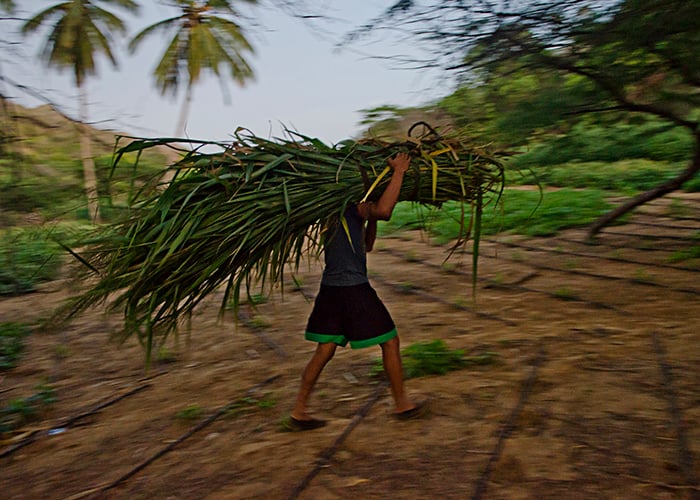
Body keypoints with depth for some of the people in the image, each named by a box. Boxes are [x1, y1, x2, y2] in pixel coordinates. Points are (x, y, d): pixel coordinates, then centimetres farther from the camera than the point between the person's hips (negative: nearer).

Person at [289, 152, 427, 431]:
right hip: (353, 289, -9)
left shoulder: (341, 210, 19)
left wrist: (370, 220, 13)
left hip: (331, 289, 9)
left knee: (324, 351, 13)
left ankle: (299, 411, 17)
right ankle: (402, 404, 19)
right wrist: (399, 172, -20)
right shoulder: (352, 203, -10)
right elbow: (384, 211, -30)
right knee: (390, 342, 6)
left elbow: (367, 246, 25)